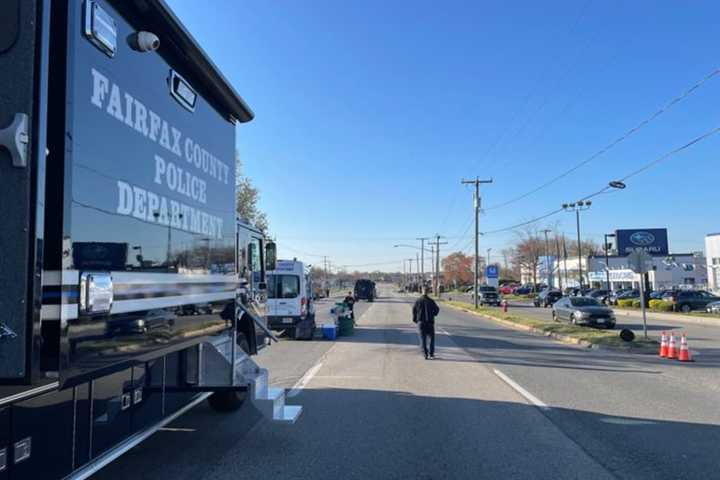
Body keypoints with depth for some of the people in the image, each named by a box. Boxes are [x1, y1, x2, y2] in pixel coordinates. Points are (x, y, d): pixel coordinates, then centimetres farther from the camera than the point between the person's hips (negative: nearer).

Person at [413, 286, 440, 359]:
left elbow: (414, 311, -1)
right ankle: (431, 354, 6)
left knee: (423, 339, 5)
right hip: (430, 322, -1)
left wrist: (415, 320, 12)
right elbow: (437, 309, 1)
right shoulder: (431, 301, -7)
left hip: (421, 322, 1)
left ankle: (425, 354, -1)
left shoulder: (417, 301, -4)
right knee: (431, 338, 11)